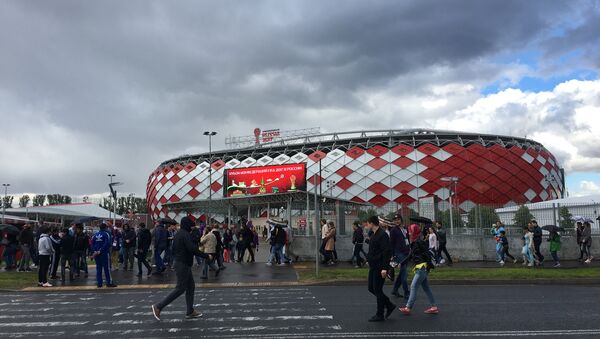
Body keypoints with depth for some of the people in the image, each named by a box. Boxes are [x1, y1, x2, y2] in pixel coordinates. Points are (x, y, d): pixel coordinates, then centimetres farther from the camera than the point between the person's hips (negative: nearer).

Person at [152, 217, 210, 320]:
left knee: (191, 286, 13)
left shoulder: (177, 234, 13)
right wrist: (207, 256, -18)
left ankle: (190, 312, 16)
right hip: (184, 265, -10)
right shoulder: (186, 234, -17)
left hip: (179, 263, 10)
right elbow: (192, 249, -25)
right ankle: (158, 307, -2)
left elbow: (173, 251, 19)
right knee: (180, 288, -5)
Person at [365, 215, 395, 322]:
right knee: (371, 288, 13)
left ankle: (379, 315, 9)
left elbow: (387, 252, -22)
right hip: (373, 267, 10)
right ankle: (389, 305, 25)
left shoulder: (382, 235, -17)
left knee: (377, 290, -3)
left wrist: (384, 268, -26)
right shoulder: (374, 235, 14)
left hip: (380, 268, -10)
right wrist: (370, 261, 20)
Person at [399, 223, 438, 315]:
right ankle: (434, 307, 16)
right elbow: (410, 256, 23)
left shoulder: (419, 242, -13)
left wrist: (430, 265, -19)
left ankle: (408, 308, -5)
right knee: (426, 288, 12)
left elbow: (427, 254, -17)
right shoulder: (414, 243, 15)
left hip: (423, 267, -10)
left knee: (413, 286, -8)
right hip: (420, 268, 10)